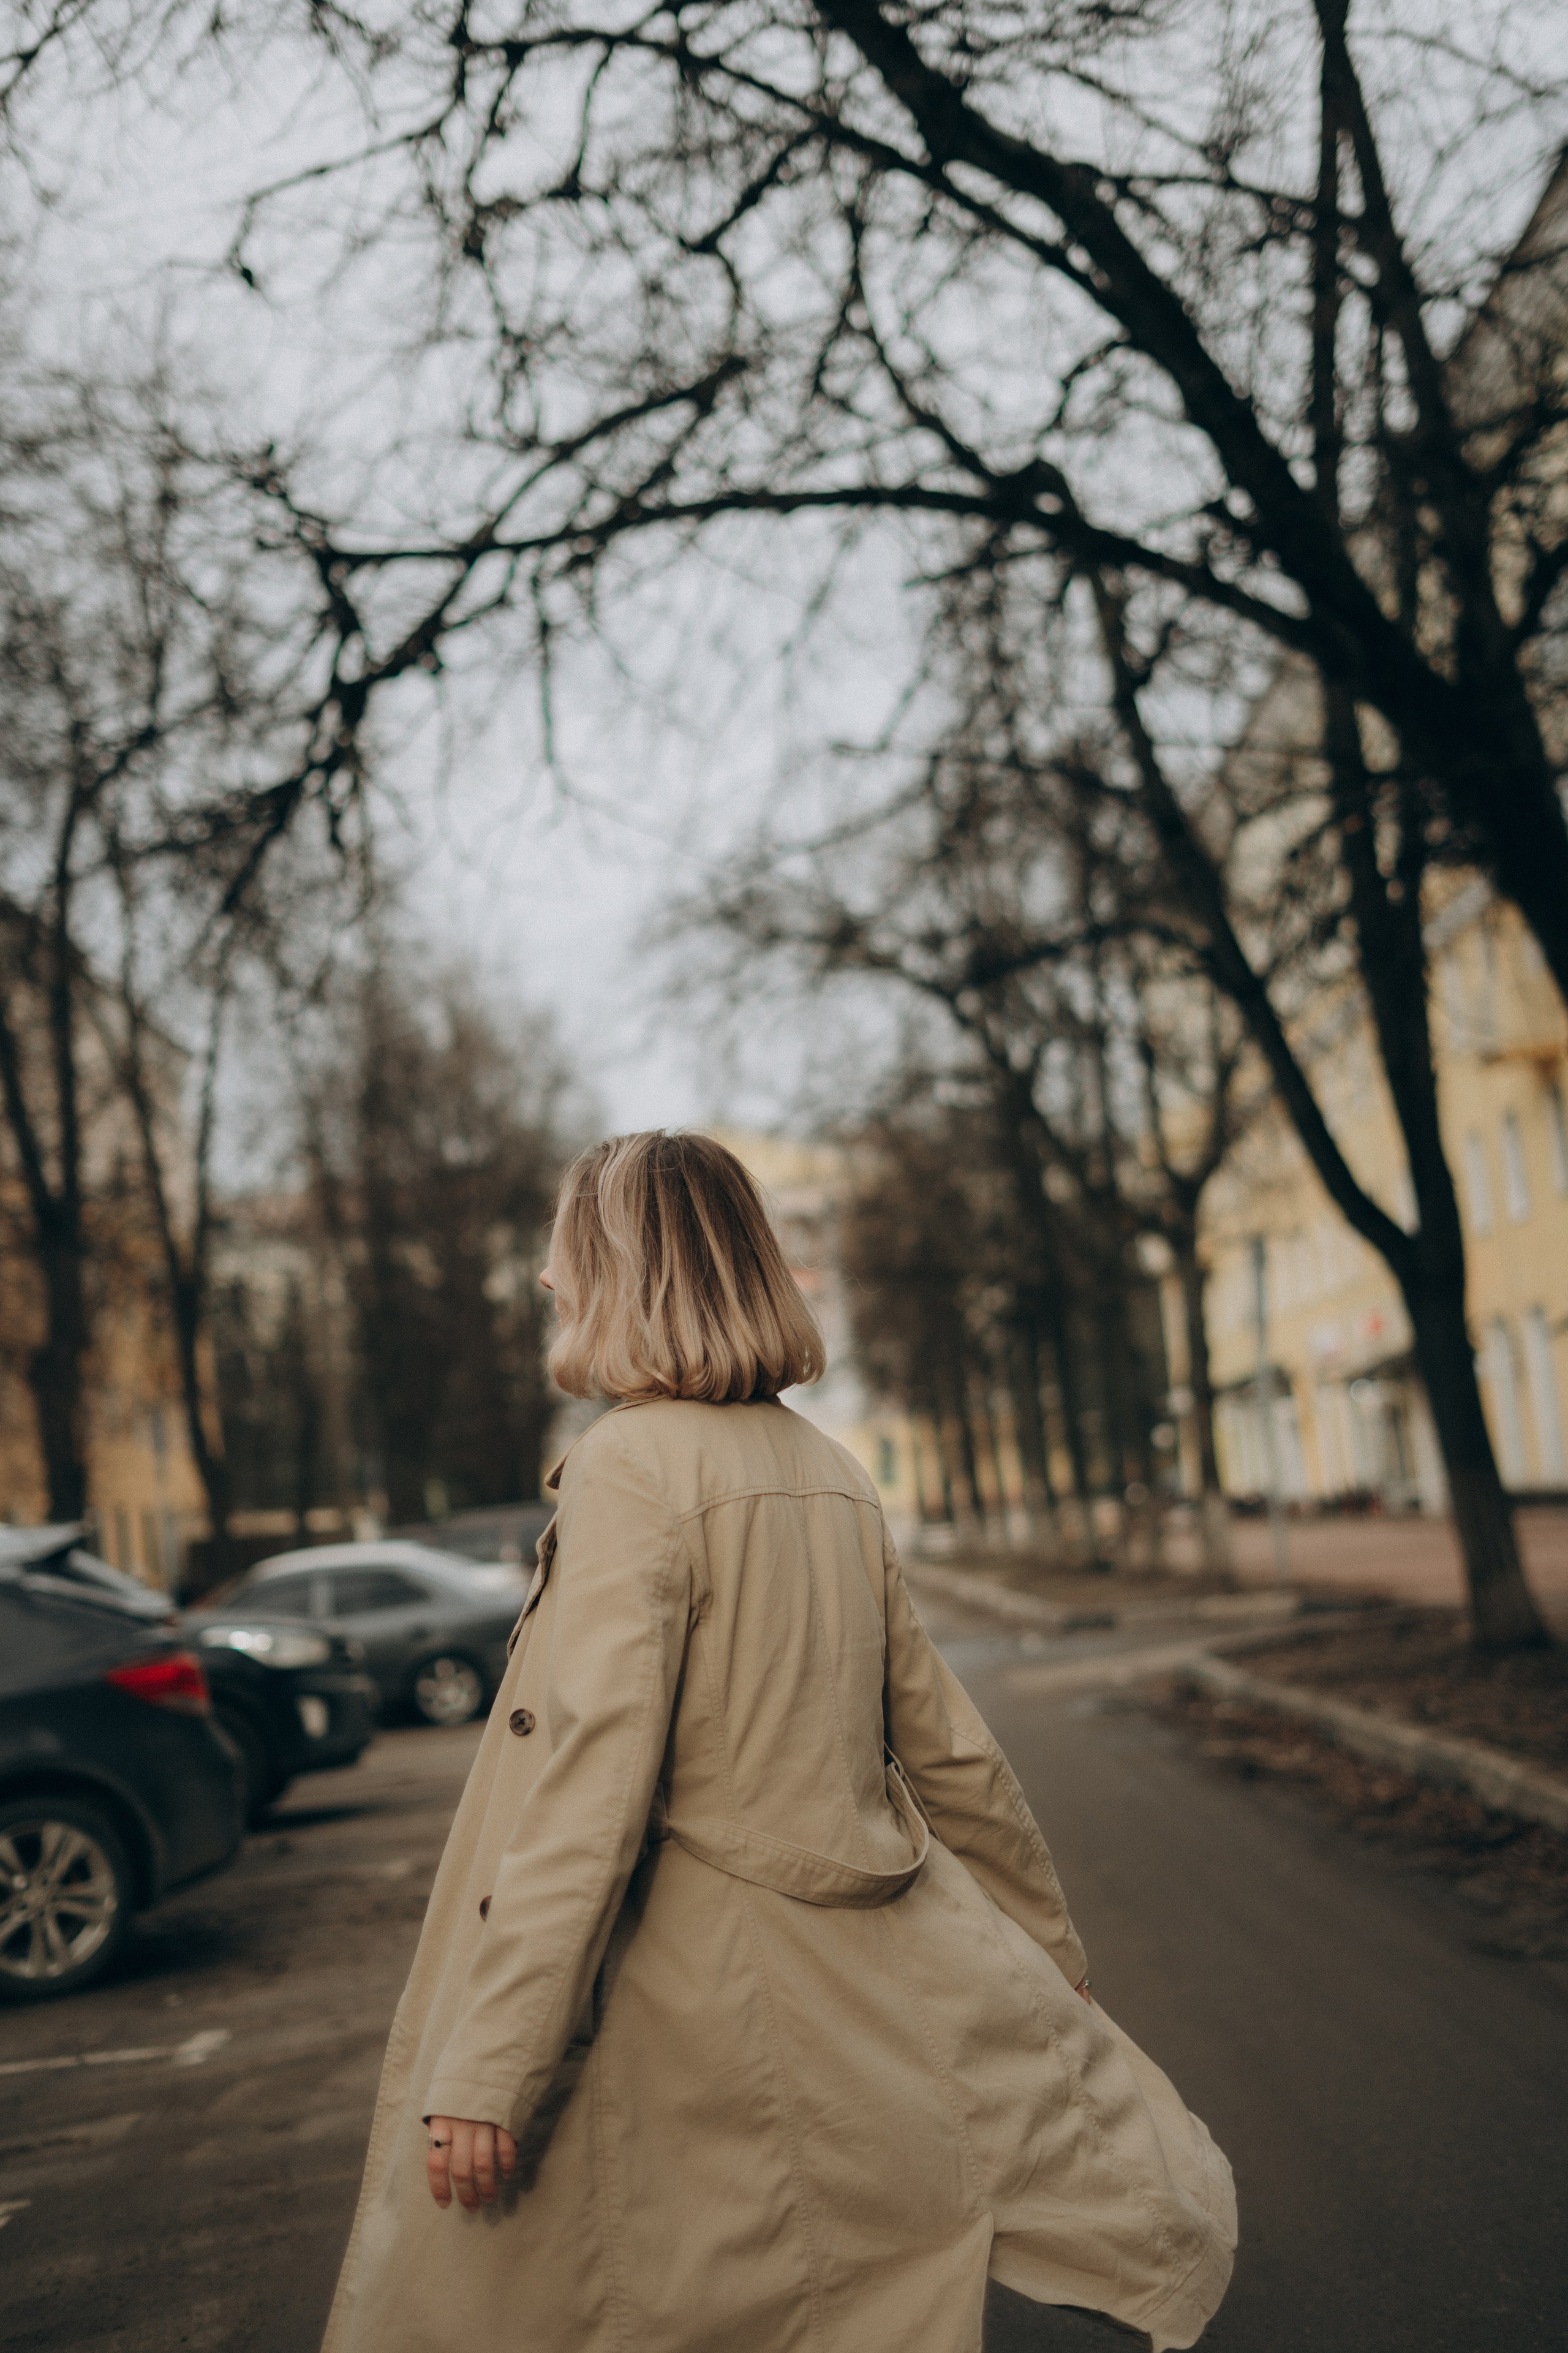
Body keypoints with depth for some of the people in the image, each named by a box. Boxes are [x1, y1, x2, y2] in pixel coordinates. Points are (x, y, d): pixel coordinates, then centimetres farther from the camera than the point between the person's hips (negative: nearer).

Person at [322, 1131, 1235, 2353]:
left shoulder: (632, 1462, -15)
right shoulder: (830, 1472, 7)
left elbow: (590, 1780, -23)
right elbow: (948, 1751, 13)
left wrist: (486, 2070, -22)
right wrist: (1054, 1960, 23)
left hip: (696, 2014, -6)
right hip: (858, 1993, 7)